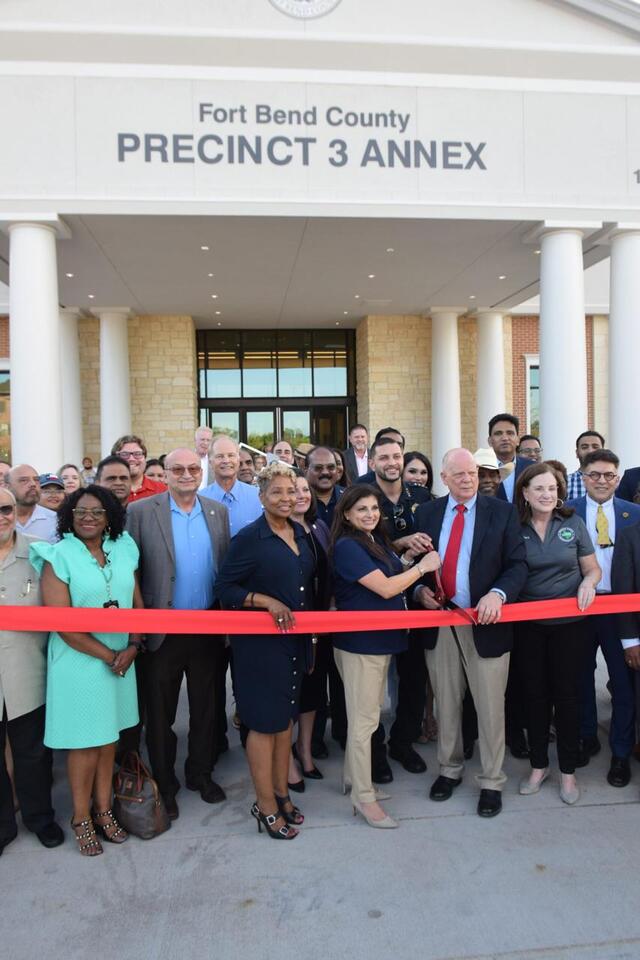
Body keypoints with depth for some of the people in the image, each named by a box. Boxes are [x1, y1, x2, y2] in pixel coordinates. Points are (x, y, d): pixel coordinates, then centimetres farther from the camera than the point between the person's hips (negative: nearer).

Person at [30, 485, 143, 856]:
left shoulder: (123, 550, 4)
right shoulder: (59, 556, -10)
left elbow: (137, 603, 6)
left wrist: (132, 647, -9)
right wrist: (109, 655, -14)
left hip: (122, 660, 4)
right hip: (79, 662, -4)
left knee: (109, 737, 14)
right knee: (85, 742, 7)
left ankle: (103, 809, 32)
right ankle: (82, 818, 27)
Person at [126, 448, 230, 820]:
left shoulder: (218, 512, 3)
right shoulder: (141, 511, -7)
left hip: (209, 630, 3)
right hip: (163, 632, -2)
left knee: (206, 709, 17)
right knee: (161, 713, 13)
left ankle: (201, 773, 37)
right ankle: (164, 784, 32)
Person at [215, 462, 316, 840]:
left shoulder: (301, 533, 7)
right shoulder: (249, 538, -13)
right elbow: (226, 588, -13)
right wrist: (268, 602, -23)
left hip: (295, 641, 7)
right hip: (260, 643, -6)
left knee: (286, 718, 17)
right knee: (265, 722, 4)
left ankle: (281, 793, 33)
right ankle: (266, 805, 20)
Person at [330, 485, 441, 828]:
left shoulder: (377, 540, 9)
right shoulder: (347, 546, -18)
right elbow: (385, 588, -21)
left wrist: (407, 557, 0)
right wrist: (422, 566, -11)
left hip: (382, 639, 9)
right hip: (359, 643, -9)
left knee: (367, 715, 19)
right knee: (364, 720, 1)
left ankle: (353, 778, 35)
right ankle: (364, 797, 15)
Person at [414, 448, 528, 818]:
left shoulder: (502, 511, -3)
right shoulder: (426, 513, 5)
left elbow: (518, 564, -7)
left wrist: (497, 594, -25)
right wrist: (420, 589, -8)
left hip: (485, 621, -2)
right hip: (439, 621, 3)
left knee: (490, 708, 8)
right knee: (446, 704, 17)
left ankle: (492, 782, 26)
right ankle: (450, 769, 36)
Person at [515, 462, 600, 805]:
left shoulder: (572, 523, -2)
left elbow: (593, 569, 3)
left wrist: (588, 583, -17)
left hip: (569, 623, 0)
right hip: (528, 625, 0)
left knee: (567, 693, 8)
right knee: (535, 693, 10)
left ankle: (568, 770, 24)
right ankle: (538, 765, 28)